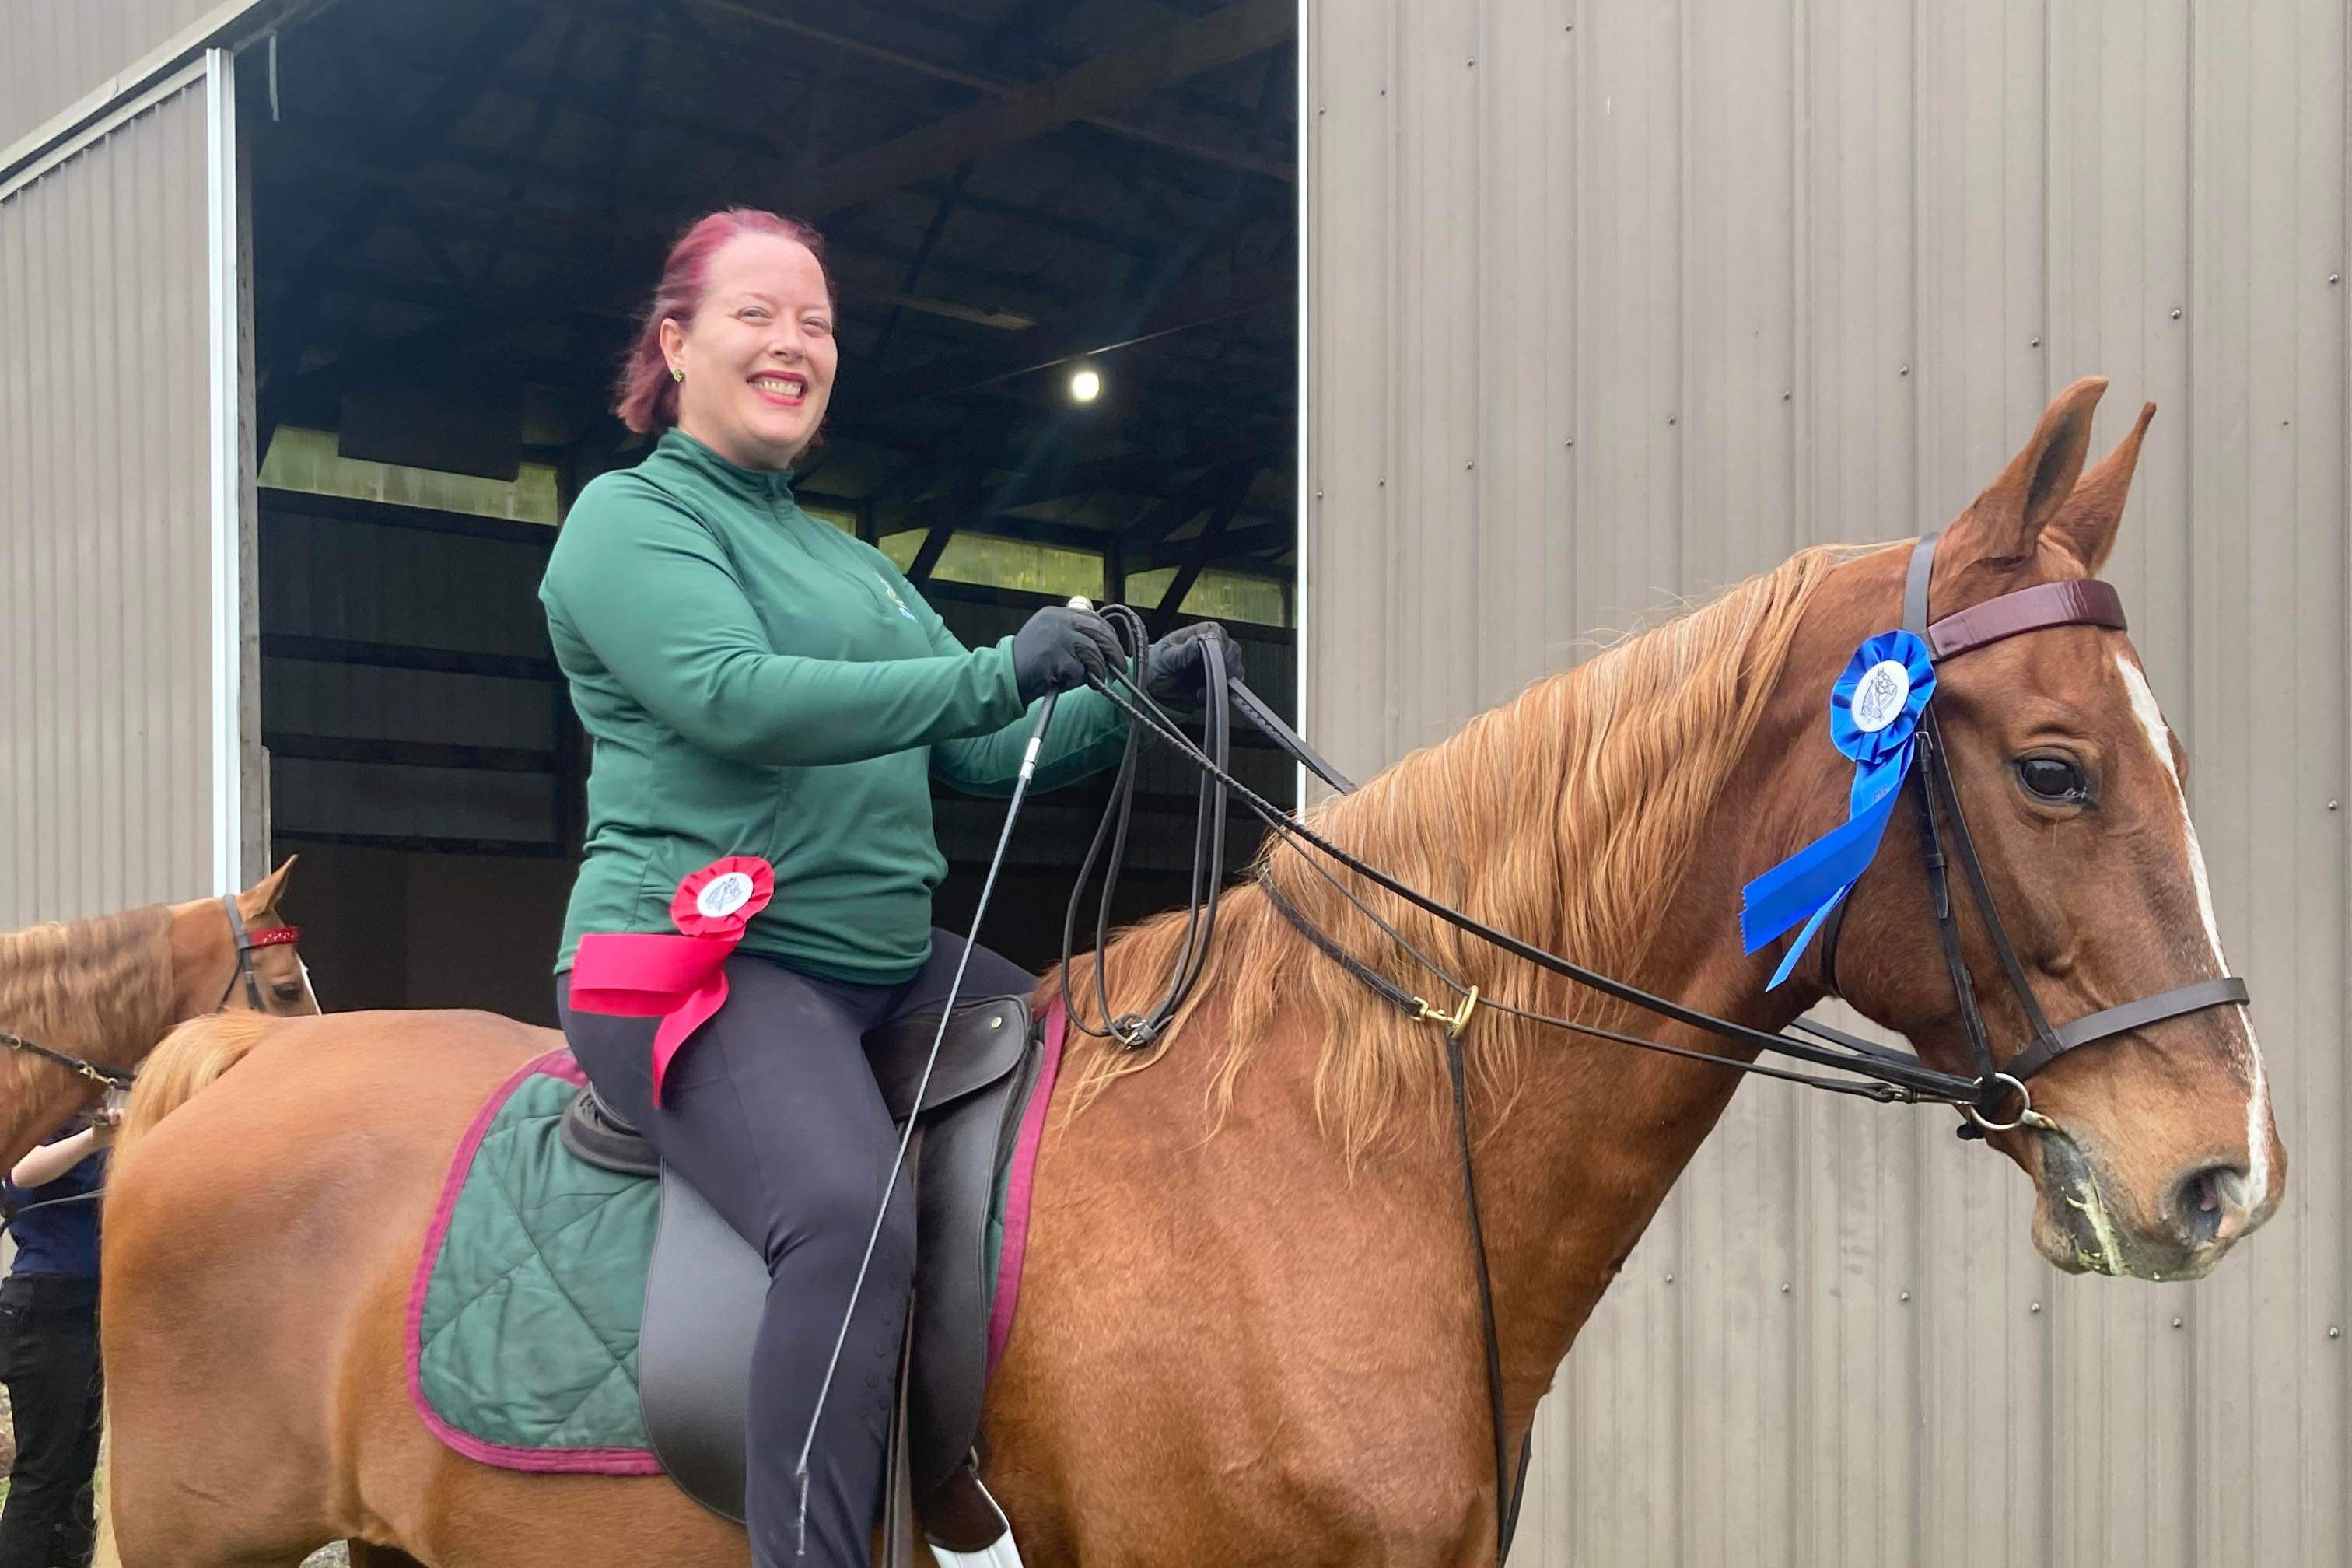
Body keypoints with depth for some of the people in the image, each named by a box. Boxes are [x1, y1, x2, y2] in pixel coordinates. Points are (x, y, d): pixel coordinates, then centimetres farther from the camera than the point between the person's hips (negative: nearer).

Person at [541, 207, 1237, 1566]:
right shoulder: (629, 520, -2)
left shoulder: (857, 567, 23)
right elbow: (737, 698, -20)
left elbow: (982, 757, 15)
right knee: (854, 1217, -33)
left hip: (889, 961, 9)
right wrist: (999, 675, -25)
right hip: (698, 957, -8)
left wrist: (1136, 699, -2)